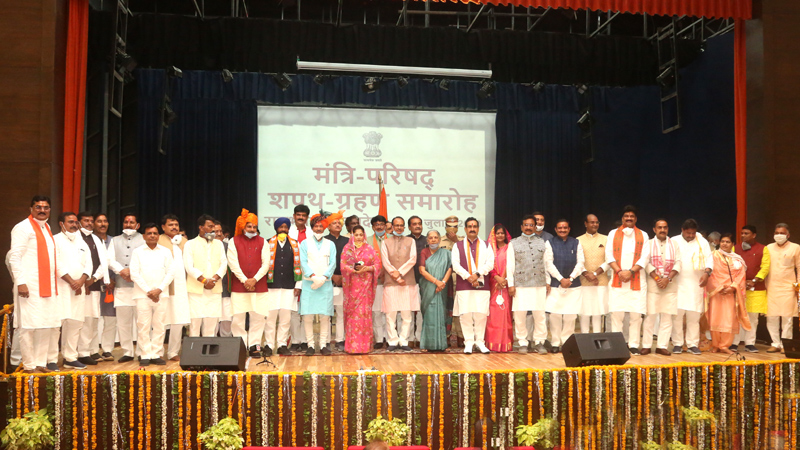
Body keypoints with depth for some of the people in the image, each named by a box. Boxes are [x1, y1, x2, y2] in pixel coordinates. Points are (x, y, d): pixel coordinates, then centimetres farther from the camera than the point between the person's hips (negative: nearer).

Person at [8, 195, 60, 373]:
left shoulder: (46, 228, 18)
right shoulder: (23, 228, -5)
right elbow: (14, 257, -11)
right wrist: (20, 282, -18)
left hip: (47, 286, 8)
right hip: (30, 285, -8)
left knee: (47, 325, 8)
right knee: (28, 325, -3)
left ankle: (41, 362, 16)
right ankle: (29, 365, 5)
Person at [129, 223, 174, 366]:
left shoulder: (166, 252, 10)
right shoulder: (137, 252, 6)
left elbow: (170, 272, 4)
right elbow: (134, 274, -1)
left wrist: (159, 290, -8)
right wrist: (148, 291, -8)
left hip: (161, 294, 2)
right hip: (142, 294, -1)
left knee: (159, 326, 1)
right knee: (143, 326, -3)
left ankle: (156, 355, 8)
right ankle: (145, 355, 4)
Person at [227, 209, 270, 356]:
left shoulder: (262, 242, 9)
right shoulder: (233, 242, 6)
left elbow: (266, 264, 2)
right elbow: (233, 264, -2)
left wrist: (254, 279, -9)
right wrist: (244, 280, -9)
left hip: (259, 286, 1)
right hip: (238, 286, -1)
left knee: (258, 317, 0)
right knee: (238, 318, -2)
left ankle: (254, 346, 9)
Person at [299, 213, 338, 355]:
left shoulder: (330, 245, 14)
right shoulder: (305, 243, 10)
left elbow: (332, 263, 3)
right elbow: (303, 262, -1)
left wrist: (324, 277, -13)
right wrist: (313, 276, -15)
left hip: (325, 284, 1)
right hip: (308, 284, -1)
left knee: (325, 315, -2)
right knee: (307, 315, -5)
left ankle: (323, 345, 5)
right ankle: (310, 345, 3)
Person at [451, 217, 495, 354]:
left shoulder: (486, 246, 13)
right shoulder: (458, 246, 10)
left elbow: (490, 264, 1)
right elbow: (455, 264, -1)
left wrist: (477, 274, -14)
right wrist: (468, 277, -13)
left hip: (482, 285, 1)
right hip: (463, 285, -1)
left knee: (481, 314, -1)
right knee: (465, 314, -3)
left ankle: (479, 341, 10)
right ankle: (468, 342, 5)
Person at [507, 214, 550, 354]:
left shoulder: (543, 242, 12)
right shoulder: (514, 243, 7)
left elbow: (547, 263, 12)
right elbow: (510, 265, 4)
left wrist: (548, 282, 9)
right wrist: (510, 284, -1)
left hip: (539, 284, 1)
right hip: (520, 285, -1)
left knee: (540, 314, 1)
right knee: (520, 314, -1)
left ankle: (539, 342, 12)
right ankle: (522, 342, 11)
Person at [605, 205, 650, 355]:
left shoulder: (643, 235, 12)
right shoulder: (613, 234, 12)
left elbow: (645, 257, 2)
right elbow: (609, 255, 3)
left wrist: (630, 271, -11)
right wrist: (619, 271, -11)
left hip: (636, 280, 0)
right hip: (617, 279, 0)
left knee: (636, 314, -3)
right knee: (616, 313, -5)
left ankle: (634, 345, 3)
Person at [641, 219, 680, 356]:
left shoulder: (674, 245, 13)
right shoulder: (648, 244, 7)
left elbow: (678, 263, 3)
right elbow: (647, 263, -2)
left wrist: (668, 279, -10)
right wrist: (657, 278, -13)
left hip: (670, 285, 2)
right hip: (652, 284, -2)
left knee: (667, 316, 1)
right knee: (650, 315, -4)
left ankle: (662, 346, 6)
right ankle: (646, 346, 2)